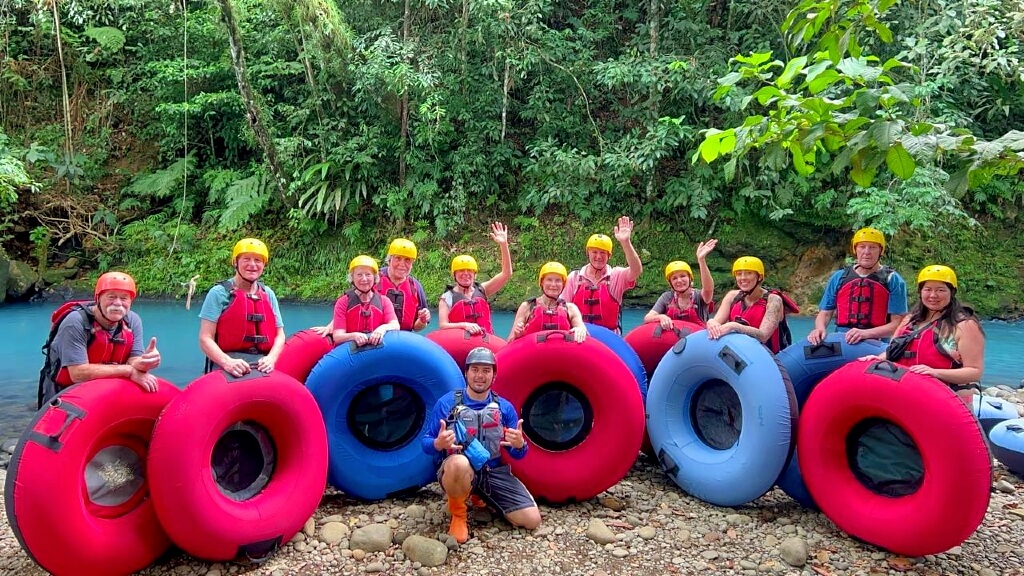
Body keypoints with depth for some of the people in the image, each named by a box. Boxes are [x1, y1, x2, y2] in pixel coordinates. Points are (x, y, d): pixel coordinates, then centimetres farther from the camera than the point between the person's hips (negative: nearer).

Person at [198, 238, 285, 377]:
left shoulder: (268, 294, 11)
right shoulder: (219, 293, 0)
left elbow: (279, 335, 10)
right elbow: (205, 338, -6)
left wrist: (271, 358, -9)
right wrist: (227, 362, -21)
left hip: (262, 369, 4)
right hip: (227, 371, -3)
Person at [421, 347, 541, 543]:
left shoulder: (504, 407, 4)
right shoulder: (447, 403, -5)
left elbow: (517, 454, 6)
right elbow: (425, 443, -2)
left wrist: (519, 444, -19)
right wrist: (438, 443, -26)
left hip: (494, 473, 4)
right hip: (457, 472, -4)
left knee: (532, 520, -8)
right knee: (459, 463, -42)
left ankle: (481, 496, 19)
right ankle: (458, 514, -9)